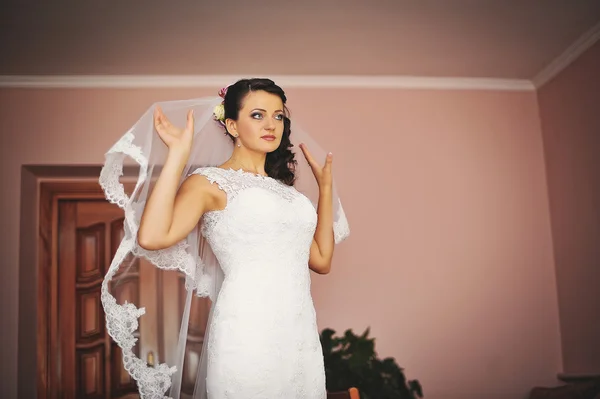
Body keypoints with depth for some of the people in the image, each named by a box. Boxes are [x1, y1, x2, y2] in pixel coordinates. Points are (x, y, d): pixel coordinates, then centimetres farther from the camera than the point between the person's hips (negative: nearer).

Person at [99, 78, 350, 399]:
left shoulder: (284, 186, 17)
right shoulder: (210, 182, -3)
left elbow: (321, 261, 12)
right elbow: (151, 237, -21)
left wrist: (325, 185, 16)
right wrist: (179, 153, -14)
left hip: (301, 336, 7)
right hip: (247, 335, -6)